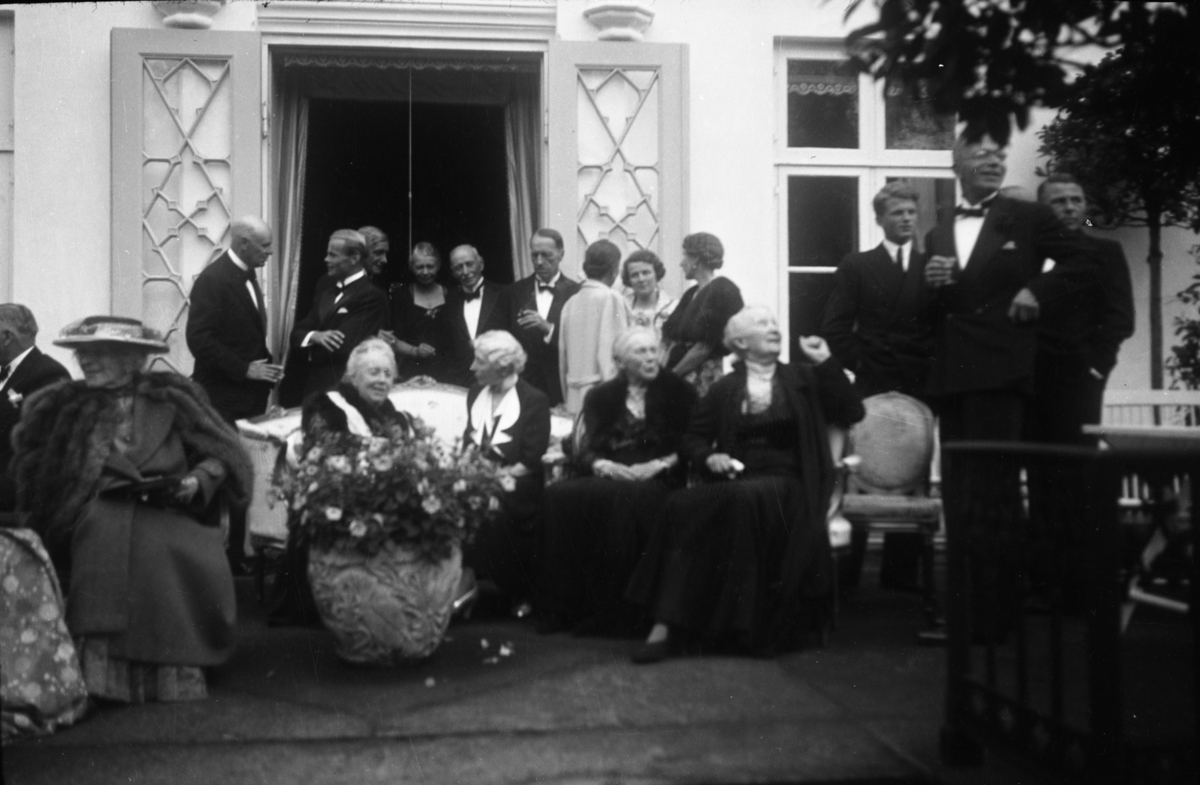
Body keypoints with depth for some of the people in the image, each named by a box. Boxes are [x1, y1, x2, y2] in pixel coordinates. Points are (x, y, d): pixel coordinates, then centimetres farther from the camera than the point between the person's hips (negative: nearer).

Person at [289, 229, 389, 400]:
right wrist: (315, 336, -14)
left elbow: (342, 347, -18)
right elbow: (297, 333, 8)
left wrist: (309, 353, 1)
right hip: (314, 387, 7)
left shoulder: (371, 297, -13)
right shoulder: (325, 291, 13)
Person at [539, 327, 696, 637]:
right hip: (607, 477, 3)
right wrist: (604, 466, -12)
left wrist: (658, 465, -14)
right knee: (558, 495, -27)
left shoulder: (678, 392, 13)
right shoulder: (600, 396, 19)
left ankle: (618, 612, -31)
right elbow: (584, 449, 10)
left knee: (629, 498, -37)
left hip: (657, 480, -3)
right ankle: (563, 607, -23)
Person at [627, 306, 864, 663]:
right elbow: (693, 438, 19)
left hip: (786, 482, -2)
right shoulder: (724, 388, 17)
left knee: (744, 500, -38)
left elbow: (851, 413, 6)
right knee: (681, 505, -31)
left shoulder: (803, 377, 15)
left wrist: (826, 363, 0)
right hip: (735, 483, 2)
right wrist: (708, 458, -3)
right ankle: (669, 622, -31)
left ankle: (746, 625, -29)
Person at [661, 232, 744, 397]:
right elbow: (674, 339, 14)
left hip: (704, 376, -7)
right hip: (681, 377, 7)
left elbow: (706, 344, -12)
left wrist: (674, 373, -10)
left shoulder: (723, 291, -7)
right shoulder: (691, 294, 18)